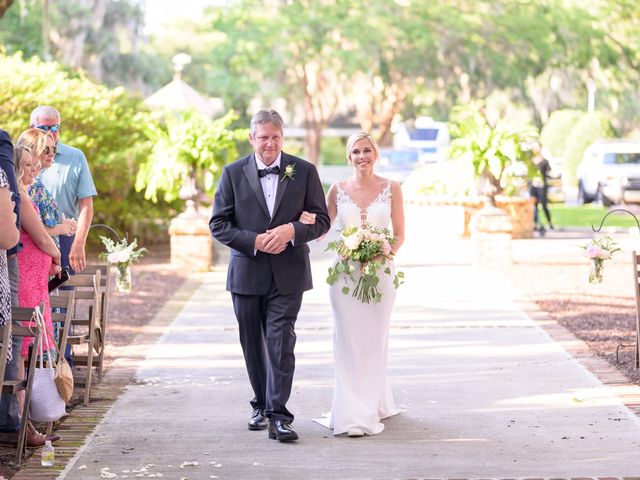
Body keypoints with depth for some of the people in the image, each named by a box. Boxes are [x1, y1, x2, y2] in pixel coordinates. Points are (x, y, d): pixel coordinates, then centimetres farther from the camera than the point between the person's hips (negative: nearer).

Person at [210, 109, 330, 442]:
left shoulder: (304, 171, 2)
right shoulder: (233, 173, 2)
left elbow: (321, 220, 3)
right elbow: (218, 224, 0)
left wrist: (291, 231, -16)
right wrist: (255, 240, -15)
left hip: (288, 274, -2)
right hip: (247, 273, 2)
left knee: (281, 343, -10)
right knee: (253, 344, 11)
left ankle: (278, 415, -11)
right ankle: (261, 406, 27)